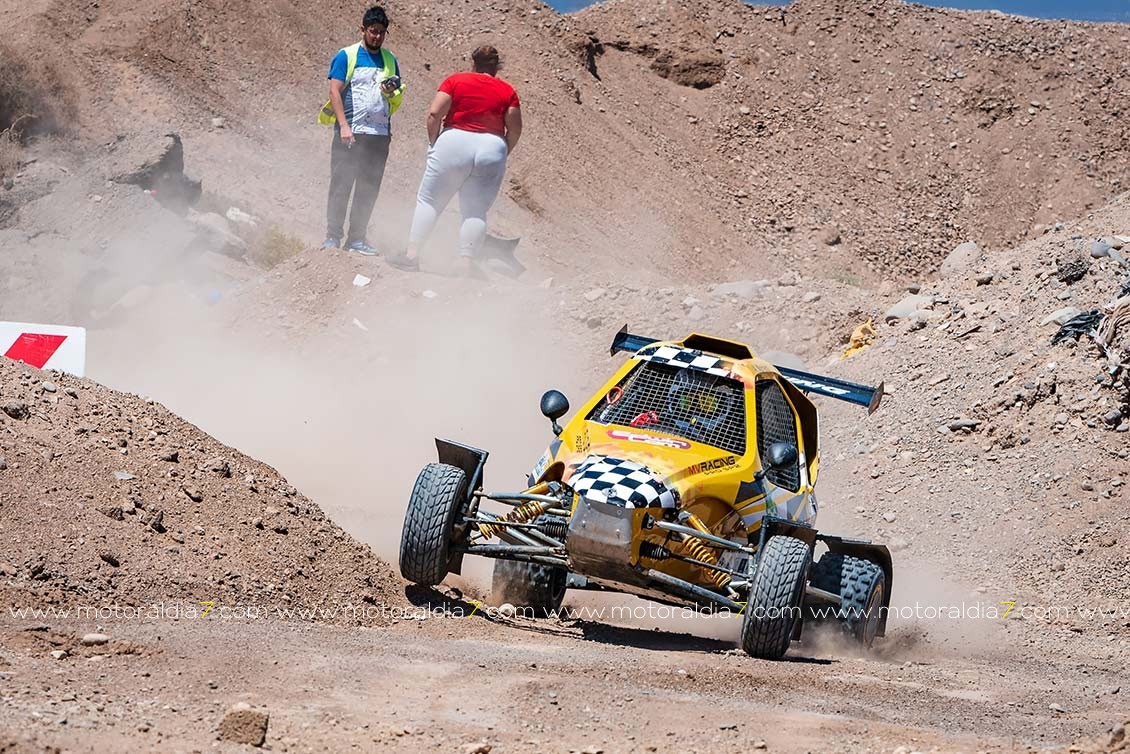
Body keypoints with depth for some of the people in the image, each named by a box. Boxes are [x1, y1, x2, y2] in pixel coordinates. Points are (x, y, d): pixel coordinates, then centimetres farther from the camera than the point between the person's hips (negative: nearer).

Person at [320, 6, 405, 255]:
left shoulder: (390, 60, 15)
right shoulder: (346, 56, 1)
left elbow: (398, 99, 20)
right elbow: (335, 91, -6)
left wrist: (391, 92, -6)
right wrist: (344, 126, -16)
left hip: (379, 134, 4)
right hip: (349, 132, -4)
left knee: (369, 189, 4)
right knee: (341, 185, -5)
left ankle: (356, 238, 11)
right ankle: (333, 236, -1)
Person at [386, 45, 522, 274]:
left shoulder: (455, 80, 5)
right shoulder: (507, 91, 9)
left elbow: (434, 114, -4)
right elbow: (515, 129, 4)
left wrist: (434, 143, 7)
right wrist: (501, 155, 16)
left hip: (454, 143, -2)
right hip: (492, 148, 2)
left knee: (428, 201, 7)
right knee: (476, 212, 5)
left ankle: (412, 253, 0)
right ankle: (467, 261, -5)